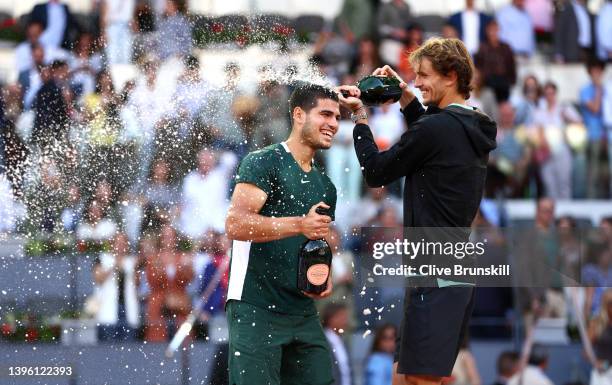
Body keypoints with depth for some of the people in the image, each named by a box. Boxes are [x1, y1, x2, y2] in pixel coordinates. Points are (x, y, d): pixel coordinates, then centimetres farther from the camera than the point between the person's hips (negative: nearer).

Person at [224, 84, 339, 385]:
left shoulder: (326, 187, 20)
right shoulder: (264, 163, -5)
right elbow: (235, 224, -19)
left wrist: (325, 279, 7)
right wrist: (299, 225, -26)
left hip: (303, 314, 7)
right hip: (255, 310, -7)